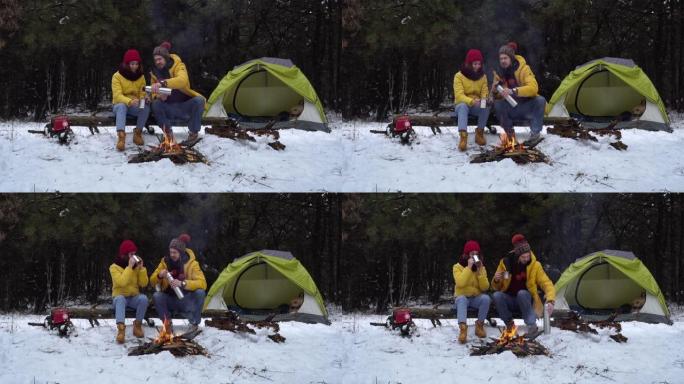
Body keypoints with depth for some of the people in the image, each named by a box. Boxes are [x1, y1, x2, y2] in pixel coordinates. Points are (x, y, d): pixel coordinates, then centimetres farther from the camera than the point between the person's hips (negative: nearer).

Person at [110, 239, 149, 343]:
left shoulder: (136, 266, 6)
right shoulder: (115, 267, -7)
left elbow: (143, 284, -1)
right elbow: (121, 282, -24)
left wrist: (141, 268, -12)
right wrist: (129, 267, -24)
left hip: (134, 298, 3)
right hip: (120, 297, -3)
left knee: (143, 298, -30)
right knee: (120, 299, -39)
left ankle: (137, 325, -17)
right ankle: (121, 329, -54)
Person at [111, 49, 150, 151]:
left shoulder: (141, 77, 5)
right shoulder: (117, 76, -8)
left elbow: (142, 94, 2)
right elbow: (117, 95, -20)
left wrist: (144, 99, -25)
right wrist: (130, 101, -39)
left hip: (134, 106, 3)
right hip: (120, 104, -3)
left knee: (146, 108, -30)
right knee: (122, 106, -39)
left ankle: (138, 133, -14)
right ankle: (121, 137, -54)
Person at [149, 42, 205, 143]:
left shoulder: (178, 66, -14)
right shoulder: (155, 72, 1)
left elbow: (183, 80, -37)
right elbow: (154, 93, 6)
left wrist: (163, 83, -52)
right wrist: (159, 95, -20)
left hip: (186, 104, -3)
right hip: (170, 109, 3)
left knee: (199, 100, -33)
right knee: (155, 104, -26)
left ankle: (194, 132, -16)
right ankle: (168, 132, -12)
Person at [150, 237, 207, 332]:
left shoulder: (191, 263, -11)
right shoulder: (165, 262, -3)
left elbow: (202, 283, -23)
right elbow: (152, 282, 2)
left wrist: (182, 283, -36)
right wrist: (159, 276, -22)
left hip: (187, 301, -2)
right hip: (170, 300, 2)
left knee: (200, 293, -31)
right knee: (157, 296, -28)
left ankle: (194, 324, -13)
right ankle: (168, 323, -8)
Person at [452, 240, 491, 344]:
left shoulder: (481, 268, 6)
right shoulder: (458, 267, -3)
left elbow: (485, 287, -5)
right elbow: (460, 283, -21)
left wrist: (480, 271, -14)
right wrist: (469, 267, -23)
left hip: (476, 298, 2)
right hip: (462, 297, -2)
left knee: (486, 298, -30)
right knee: (461, 299, -37)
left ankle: (479, 325, -17)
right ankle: (463, 328, -54)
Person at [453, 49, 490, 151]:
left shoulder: (482, 76, 5)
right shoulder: (459, 76, -8)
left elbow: (484, 93, 2)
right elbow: (459, 96, -18)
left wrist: (484, 99, -25)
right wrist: (472, 101, -37)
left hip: (476, 106, 3)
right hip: (462, 104, -3)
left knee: (486, 107, -31)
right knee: (463, 106, -39)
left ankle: (479, 133, -14)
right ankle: (463, 137, -52)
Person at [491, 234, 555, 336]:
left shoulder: (534, 265, -9)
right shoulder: (505, 263, -5)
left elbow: (547, 284, -11)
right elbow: (496, 288, 5)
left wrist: (550, 300, -30)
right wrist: (496, 280, -20)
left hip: (525, 300, -1)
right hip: (509, 300, 1)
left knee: (522, 293, -36)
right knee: (497, 295, -31)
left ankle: (531, 325, -29)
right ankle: (509, 325, -16)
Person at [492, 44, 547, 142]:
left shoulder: (523, 69, -14)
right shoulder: (499, 73, 0)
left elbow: (533, 88, -28)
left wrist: (513, 91, -41)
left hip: (527, 106, -3)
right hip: (511, 108, 3)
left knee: (540, 100, -32)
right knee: (497, 104, -26)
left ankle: (535, 133, -23)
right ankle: (509, 133, -11)